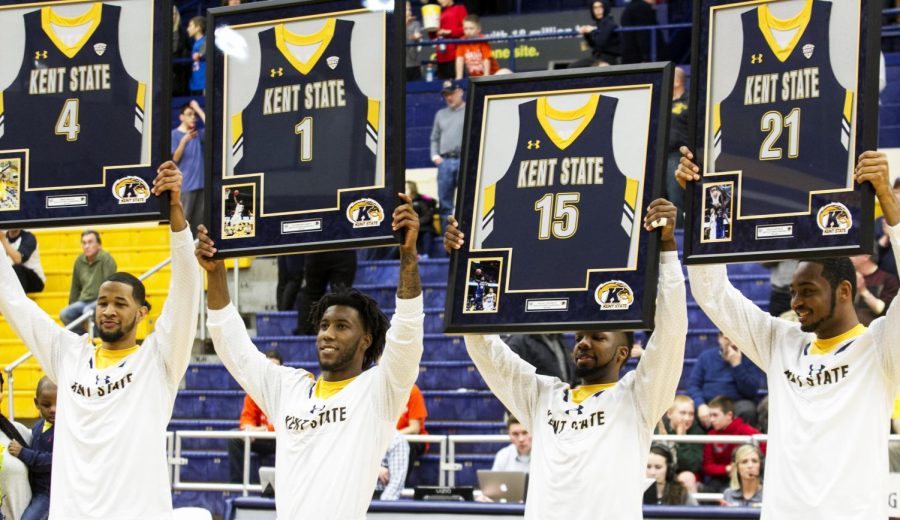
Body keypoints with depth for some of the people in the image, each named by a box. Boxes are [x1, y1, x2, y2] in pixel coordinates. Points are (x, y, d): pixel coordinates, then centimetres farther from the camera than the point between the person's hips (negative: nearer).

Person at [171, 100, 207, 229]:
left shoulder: (198, 134, 12)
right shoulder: (175, 134, -3)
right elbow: (175, 158, -11)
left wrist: (198, 110, -3)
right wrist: (184, 141, -25)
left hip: (201, 183, 5)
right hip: (185, 184, -5)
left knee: (200, 219, 7)